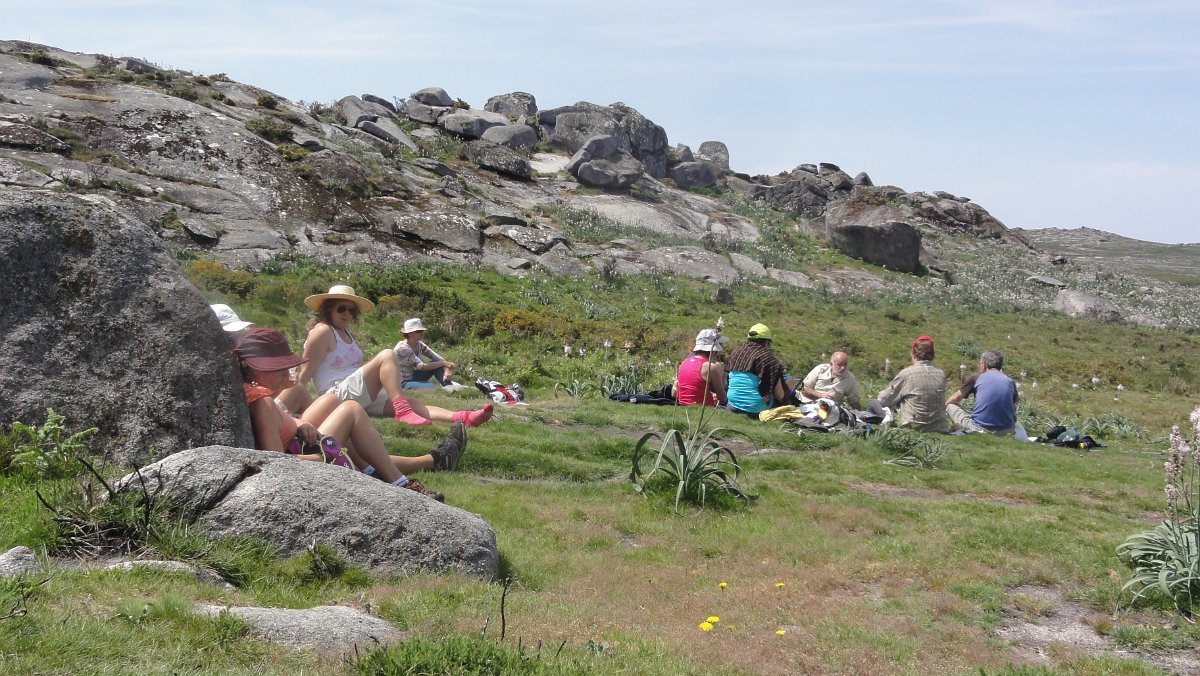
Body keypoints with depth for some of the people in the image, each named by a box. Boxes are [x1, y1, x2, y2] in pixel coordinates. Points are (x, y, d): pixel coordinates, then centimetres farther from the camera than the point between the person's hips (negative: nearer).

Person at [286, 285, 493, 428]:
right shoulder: (322, 331, -5)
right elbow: (304, 374, -9)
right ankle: (402, 411, -39)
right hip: (339, 395, -9)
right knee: (387, 355, -24)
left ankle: (462, 418, -30)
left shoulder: (346, 333, 24)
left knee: (410, 403, -11)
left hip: (360, 398, 9)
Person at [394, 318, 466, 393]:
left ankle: (449, 387, -21)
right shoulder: (402, 348, -22)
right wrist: (443, 363, -23)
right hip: (403, 383, -8)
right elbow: (422, 366, -26)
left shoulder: (420, 345, 1)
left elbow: (439, 358, -4)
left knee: (437, 362, -11)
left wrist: (446, 370, -24)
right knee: (433, 388, -31)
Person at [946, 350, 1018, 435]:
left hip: (979, 429, -3)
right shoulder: (1010, 382, 8)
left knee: (951, 405, 15)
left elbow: (955, 399, 12)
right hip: (1006, 432, 3)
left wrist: (944, 405, 31)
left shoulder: (976, 378, 2)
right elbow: (1013, 409, 17)